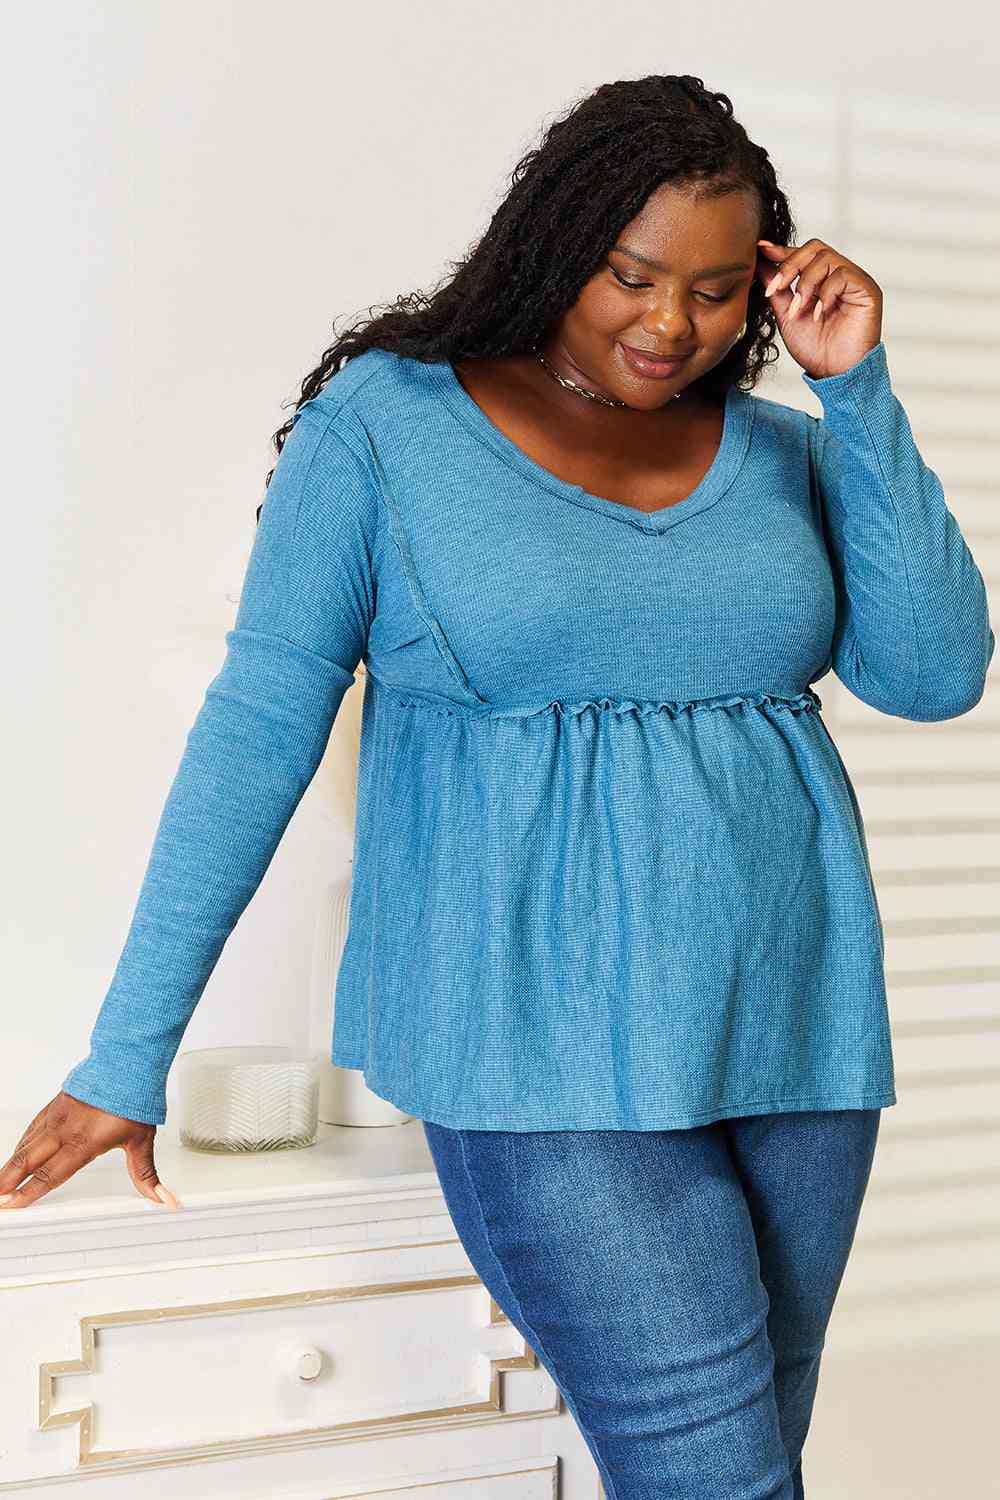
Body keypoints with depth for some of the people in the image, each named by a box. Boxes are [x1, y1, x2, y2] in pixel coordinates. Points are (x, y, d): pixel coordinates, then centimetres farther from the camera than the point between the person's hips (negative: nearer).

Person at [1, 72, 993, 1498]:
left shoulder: (781, 448, 9)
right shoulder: (386, 420, -2)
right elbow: (259, 727, -4)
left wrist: (858, 391, -3)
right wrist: (130, 1051, -6)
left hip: (794, 1027, 5)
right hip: (549, 1050, -4)